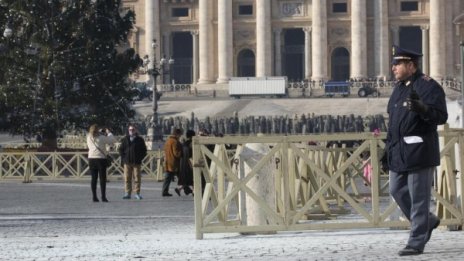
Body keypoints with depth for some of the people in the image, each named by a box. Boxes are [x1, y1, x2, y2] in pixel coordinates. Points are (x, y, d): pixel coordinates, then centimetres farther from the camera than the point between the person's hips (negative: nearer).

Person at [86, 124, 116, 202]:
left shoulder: (89, 138, 3)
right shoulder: (102, 138, -11)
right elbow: (113, 140, -6)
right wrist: (108, 133, 11)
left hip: (91, 159, 4)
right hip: (101, 158, -4)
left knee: (94, 178, 6)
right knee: (102, 178, 1)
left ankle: (94, 197, 3)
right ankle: (103, 197, -2)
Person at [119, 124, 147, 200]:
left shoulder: (140, 140, 6)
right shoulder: (125, 139, 10)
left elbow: (144, 150, 8)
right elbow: (121, 149, 13)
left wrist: (140, 158, -4)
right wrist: (123, 158, 0)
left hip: (136, 162, -1)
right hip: (127, 162, 1)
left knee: (137, 178, -1)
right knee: (127, 178, 0)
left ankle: (137, 193, 4)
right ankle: (127, 193, 4)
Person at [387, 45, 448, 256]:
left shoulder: (428, 86, -10)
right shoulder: (399, 87, 16)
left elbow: (441, 116, -17)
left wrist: (421, 108, -34)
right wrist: (389, 146, 19)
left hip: (419, 151, -9)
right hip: (399, 152, 9)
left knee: (418, 197, -5)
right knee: (397, 190, 12)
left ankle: (416, 243, 0)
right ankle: (427, 221, 30)